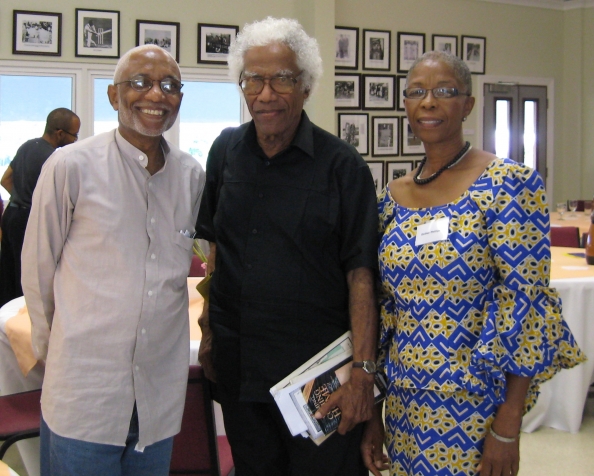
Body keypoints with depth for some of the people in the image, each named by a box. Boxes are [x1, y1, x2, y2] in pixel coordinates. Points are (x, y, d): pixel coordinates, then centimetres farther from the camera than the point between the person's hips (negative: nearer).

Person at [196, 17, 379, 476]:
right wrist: (209, 332, 11)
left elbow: (361, 272, -12)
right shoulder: (226, 151, 4)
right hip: (237, 364, 5)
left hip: (318, 369, -4)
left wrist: (363, 372, -17)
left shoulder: (341, 165, -10)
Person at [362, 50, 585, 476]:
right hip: (404, 404, 6)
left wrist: (508, 426, -17)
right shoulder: (393, 197, 5)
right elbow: (383, 307, 9)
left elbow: (525, 301, -15)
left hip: (474, 408, -5)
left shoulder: (508, 184, -12)